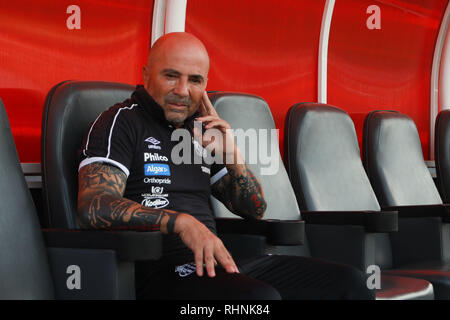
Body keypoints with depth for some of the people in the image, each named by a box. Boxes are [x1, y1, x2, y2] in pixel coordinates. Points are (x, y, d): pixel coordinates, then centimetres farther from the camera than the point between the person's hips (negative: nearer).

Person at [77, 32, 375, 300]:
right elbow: (94, 206, -16)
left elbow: (255, 209, 25)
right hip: (160, 272, -7)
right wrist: (182, 221, -27)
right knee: (259, 297, -37)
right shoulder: (122, 121, 1)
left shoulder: (199, 133, 22)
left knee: (350, 281, -5)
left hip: (218, 264, 7)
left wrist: (231, 153, 5)